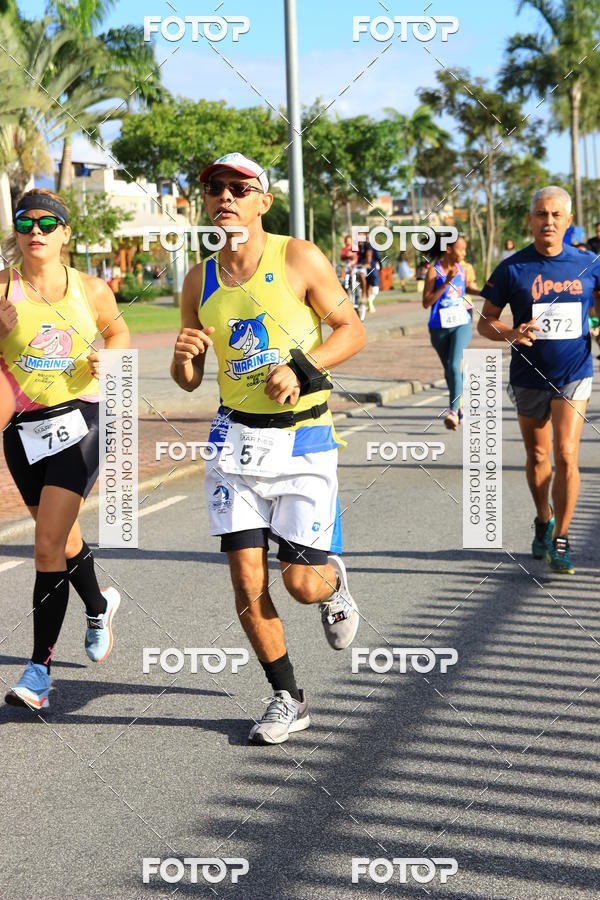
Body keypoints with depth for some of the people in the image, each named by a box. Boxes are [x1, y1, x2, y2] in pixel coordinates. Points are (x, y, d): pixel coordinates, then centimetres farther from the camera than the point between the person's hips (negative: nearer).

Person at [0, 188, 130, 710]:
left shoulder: (91, 289, 2)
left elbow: (118, 331, 20)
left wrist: (106, 358, 0)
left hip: (78, 421, -2)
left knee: (49, 545, -12)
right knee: (62, 538, 18)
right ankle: (99, 605, 51)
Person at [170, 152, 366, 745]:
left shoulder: (299, 258, -7)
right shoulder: (199, 281, 5)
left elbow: (353, 331, -1)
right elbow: (188, 381, 11)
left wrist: (300, 366, -16)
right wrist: (184, 356, -12)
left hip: (304, 438, -3)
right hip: (237, 438, 3)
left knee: (303, 582, -4)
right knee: (247, 579, -2)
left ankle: (334, 581, 34)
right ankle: (286, 699, 16)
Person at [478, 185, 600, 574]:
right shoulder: (512, 269, -6)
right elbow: (485, 322, 0)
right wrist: (511, 333, -20)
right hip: (529, 377, 1)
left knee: (566, 456, -11)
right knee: (537, 457, 14)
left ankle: (561, 539, 1)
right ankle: (543, 522, 37)